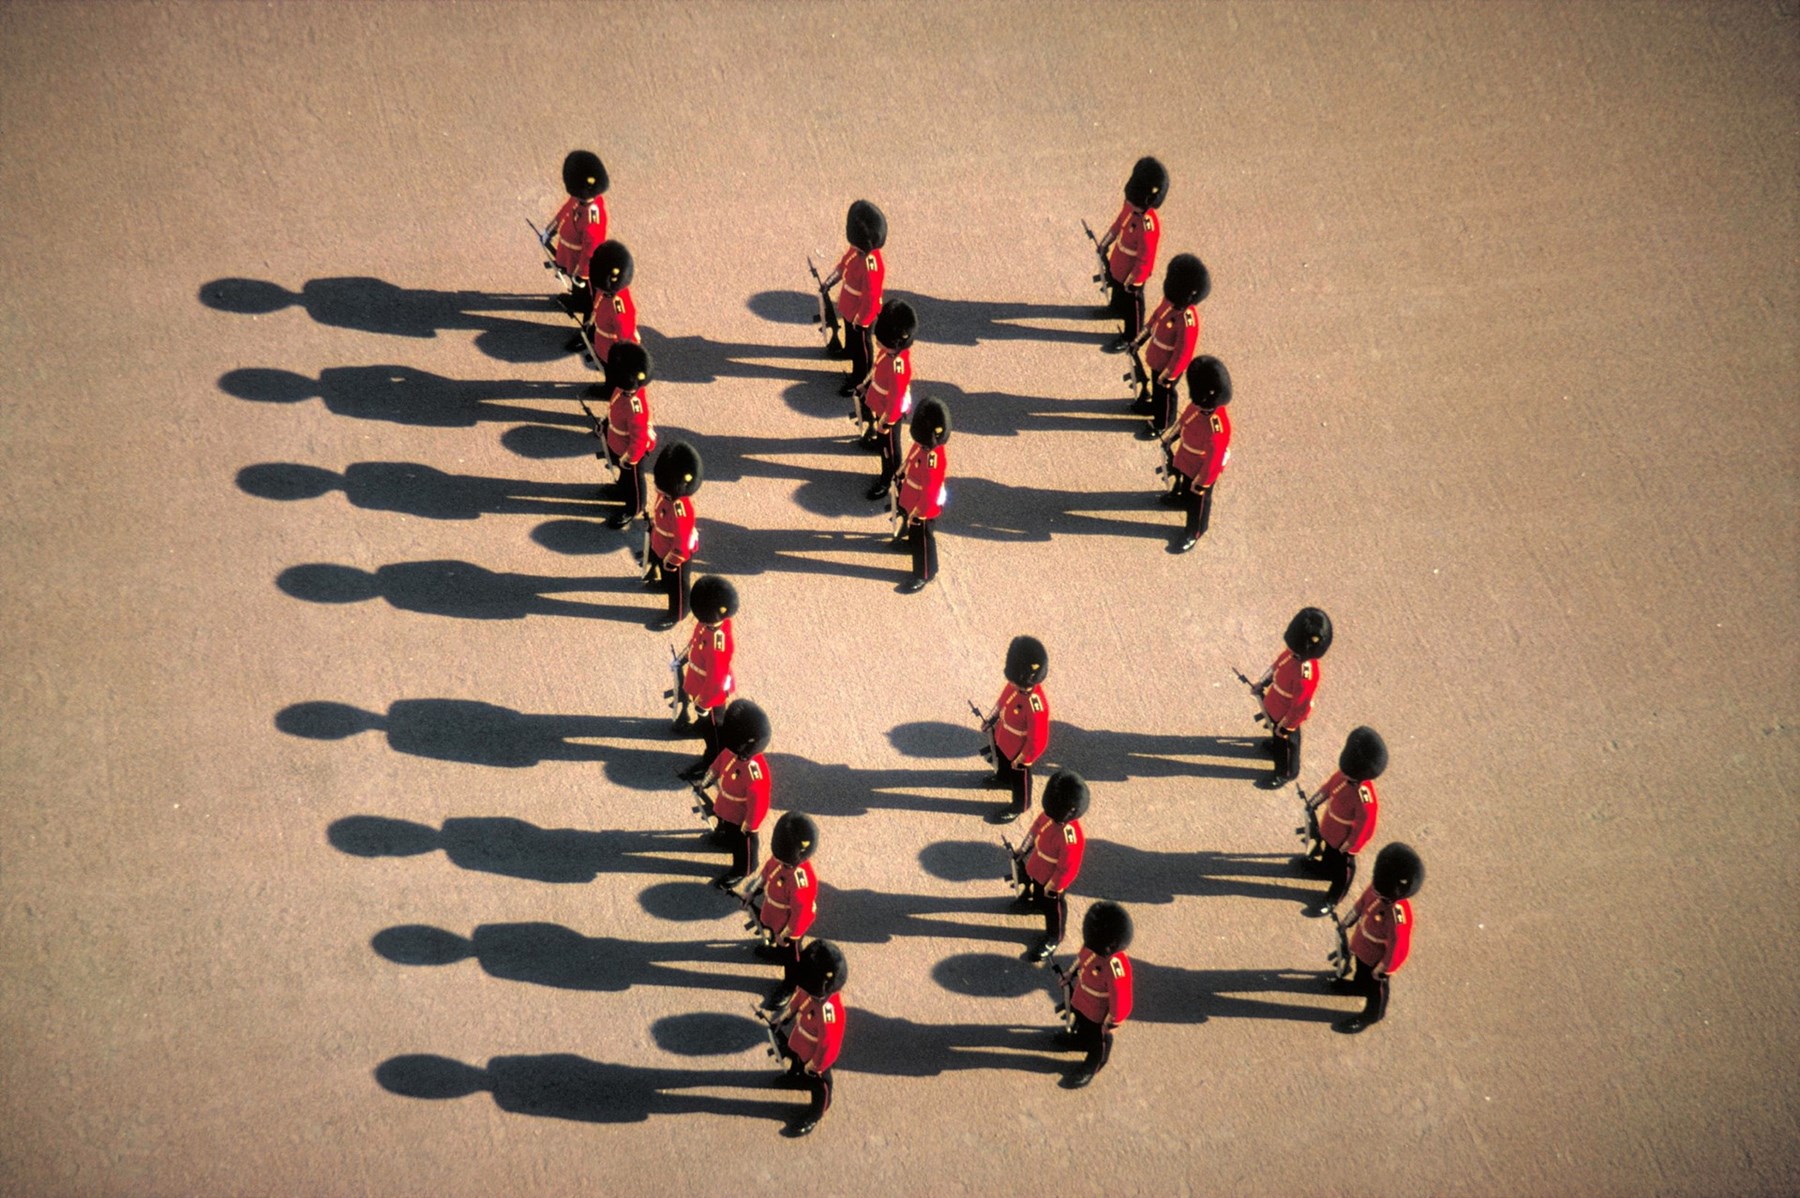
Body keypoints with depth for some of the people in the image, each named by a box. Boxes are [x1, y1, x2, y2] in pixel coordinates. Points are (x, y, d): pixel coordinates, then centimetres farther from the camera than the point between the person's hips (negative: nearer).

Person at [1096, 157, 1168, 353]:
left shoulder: (1149, 226, -42)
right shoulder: (1131, 205, -19)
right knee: (1114, 286, 35)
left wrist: (1132, 281, -20)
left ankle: (1131, 337, 44)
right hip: (1117, 262, 7)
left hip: (1131, 273, -7)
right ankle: (1117, 309, 66)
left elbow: (1145, 260, -31)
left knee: (1131, 302, 18)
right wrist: (1107, 241, 15)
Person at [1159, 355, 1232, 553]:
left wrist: (1200, 483, -17)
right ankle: (1182, 495, 70)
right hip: (1186, 458, 7)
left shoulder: (1217, 427, -45)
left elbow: (1214, 459, -30)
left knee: (1198, 500, 21)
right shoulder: (1199, 404, -23)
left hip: (1200, 469, -7)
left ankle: (1194, 533, 46)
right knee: (1183, 480, 37)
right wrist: (1172, 437, 14)